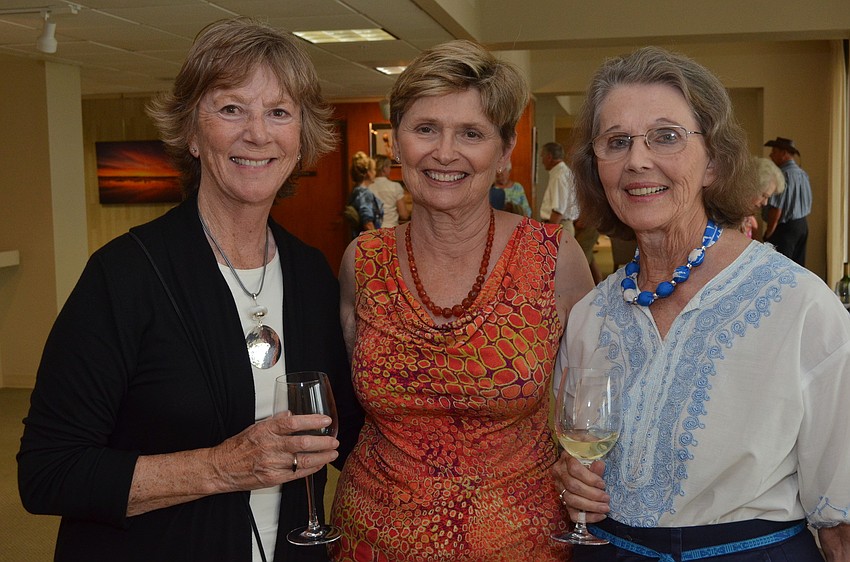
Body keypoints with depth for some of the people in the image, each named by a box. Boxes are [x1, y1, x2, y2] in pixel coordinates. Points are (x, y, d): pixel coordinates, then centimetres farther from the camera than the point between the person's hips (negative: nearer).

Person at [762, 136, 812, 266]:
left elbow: (776, 208, -20)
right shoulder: (803, 174, 9)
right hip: (803, 225, 9)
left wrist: (768, 233, -12)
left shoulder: (783, 175, -19)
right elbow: (807, 203, 16)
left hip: (785, 227, -9)